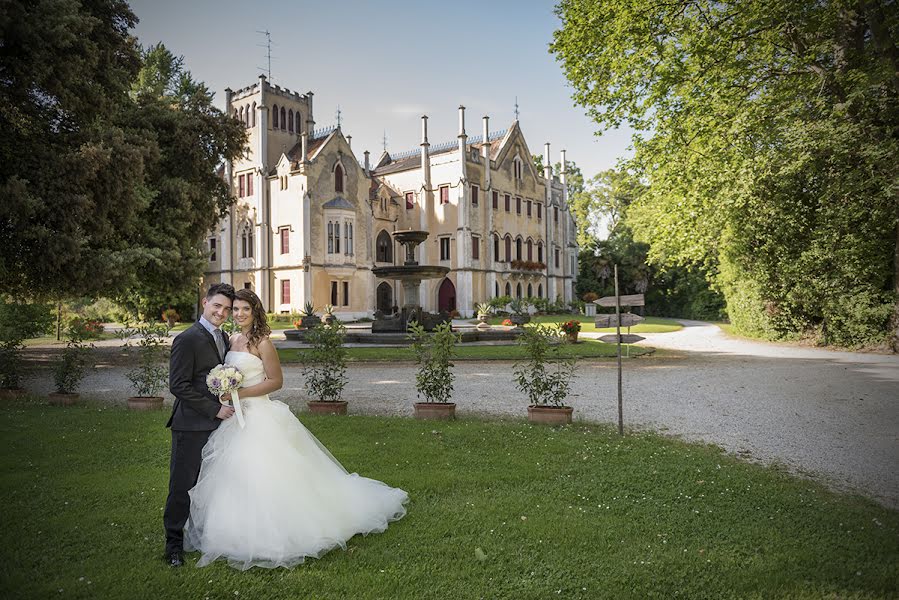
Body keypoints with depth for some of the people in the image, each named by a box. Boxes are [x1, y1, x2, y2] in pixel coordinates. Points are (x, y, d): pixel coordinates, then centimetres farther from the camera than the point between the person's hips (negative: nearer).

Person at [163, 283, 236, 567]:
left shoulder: (223, 338, 12)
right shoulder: (187, 339, -12)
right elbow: (178, 386, -16)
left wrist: (229, 404, 4)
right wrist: (215, 409, -16)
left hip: (217, 423, 7)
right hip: (192, 426, -7)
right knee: (183, 485, 2)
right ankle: (174, 543, 17)